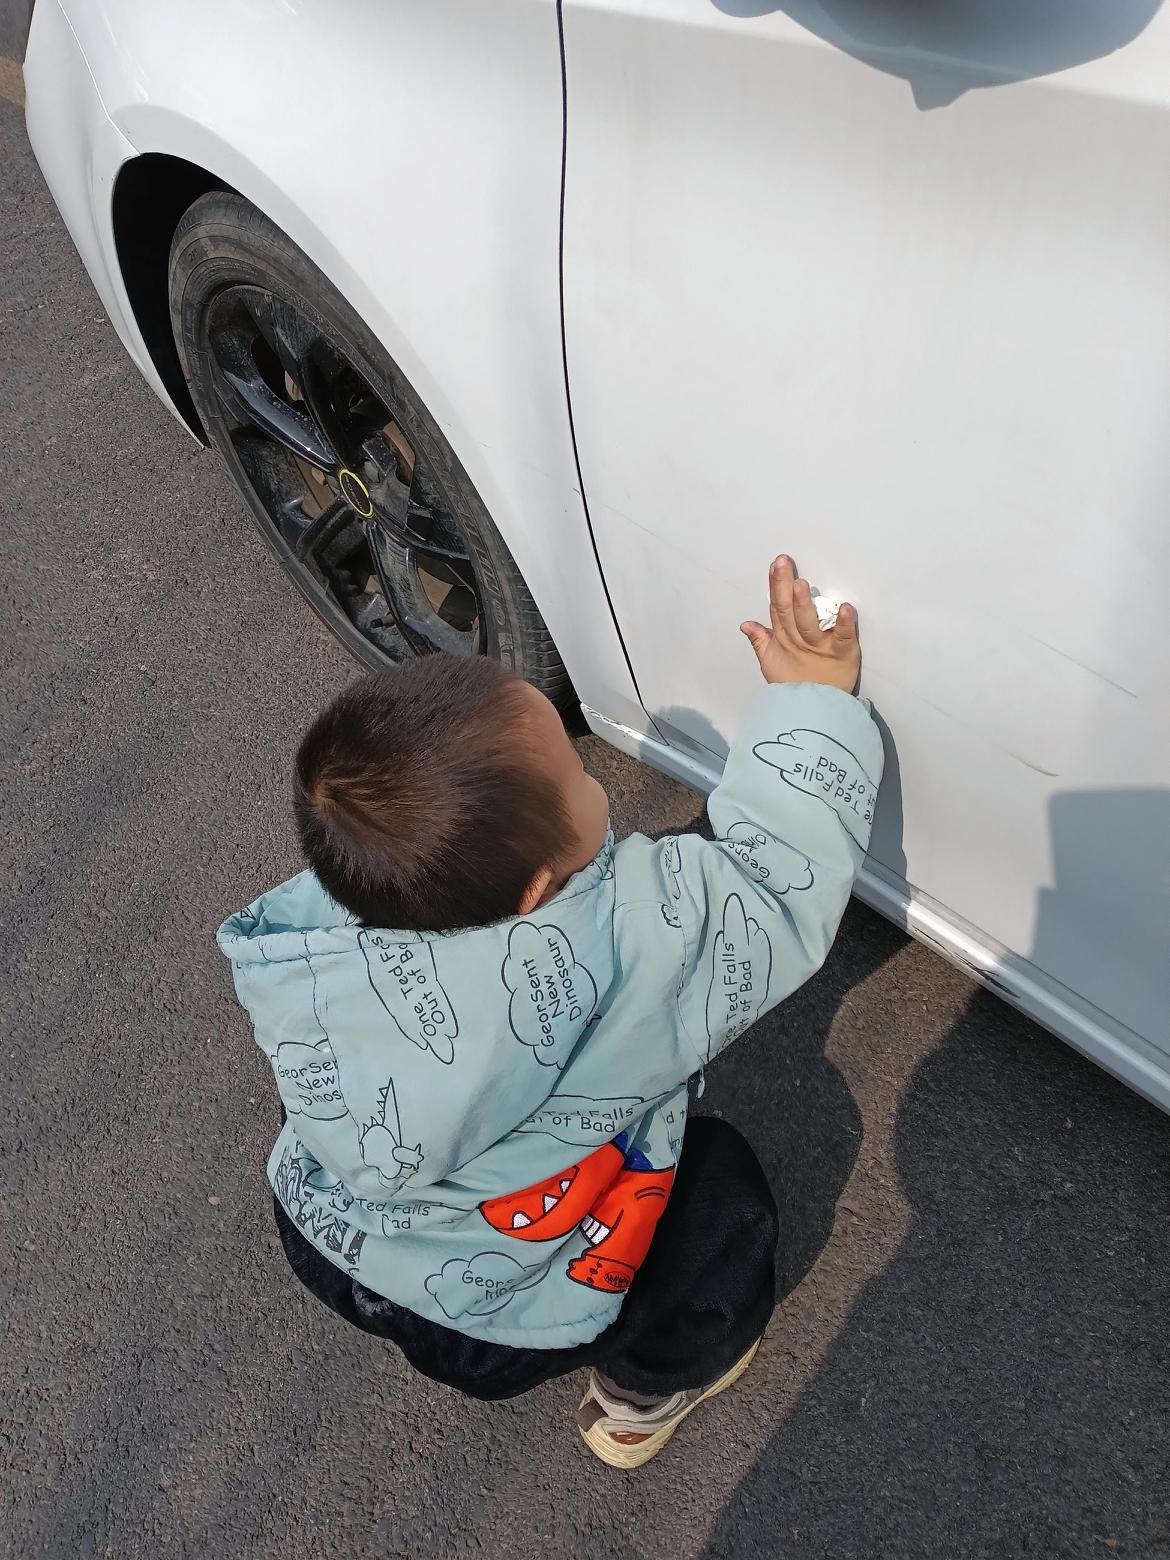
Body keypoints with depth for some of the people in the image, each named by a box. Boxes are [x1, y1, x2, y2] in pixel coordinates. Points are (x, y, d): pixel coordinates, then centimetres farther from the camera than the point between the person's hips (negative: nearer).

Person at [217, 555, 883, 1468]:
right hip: (495, 1333, -3)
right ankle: (646, 1392, 27)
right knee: (725, 1180, 13)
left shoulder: (310, 926, -26)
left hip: (322, 1244, 4)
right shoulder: (636, 944, -40)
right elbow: (782, 883, -23)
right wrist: (813, 700, -13)